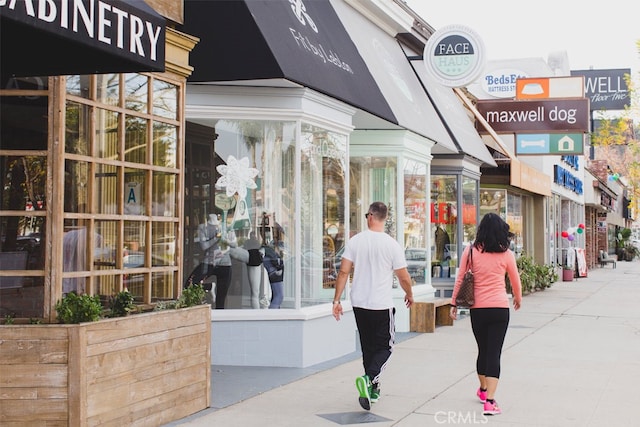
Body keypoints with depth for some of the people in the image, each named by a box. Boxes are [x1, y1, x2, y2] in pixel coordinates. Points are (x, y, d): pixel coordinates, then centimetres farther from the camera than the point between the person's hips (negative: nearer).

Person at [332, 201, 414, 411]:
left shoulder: (355, 241, -1)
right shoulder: (392, 244, -9)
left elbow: (343, 271, -4)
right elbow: (404, 277, -4)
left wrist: (336, 300, 2)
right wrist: (409, 295, 16)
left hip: (359, 304, 4)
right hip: (382, 305, -4)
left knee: (368, 346, 17)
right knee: (385, 347, 7)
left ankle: (372, 388, 24)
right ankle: (369, 378, -17)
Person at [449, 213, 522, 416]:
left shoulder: (471, 251, -2)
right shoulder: (506, 254, -2)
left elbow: (460, 279, 0)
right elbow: (515, 280, 12)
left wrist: (454, 303, 10)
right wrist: (518, 298, 31)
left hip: (477, 308, 2)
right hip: (500, 308, -1)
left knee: (483, 350, 19)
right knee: (494, 353, -2)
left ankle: (483, 390, 38)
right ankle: (489, 401, -11)